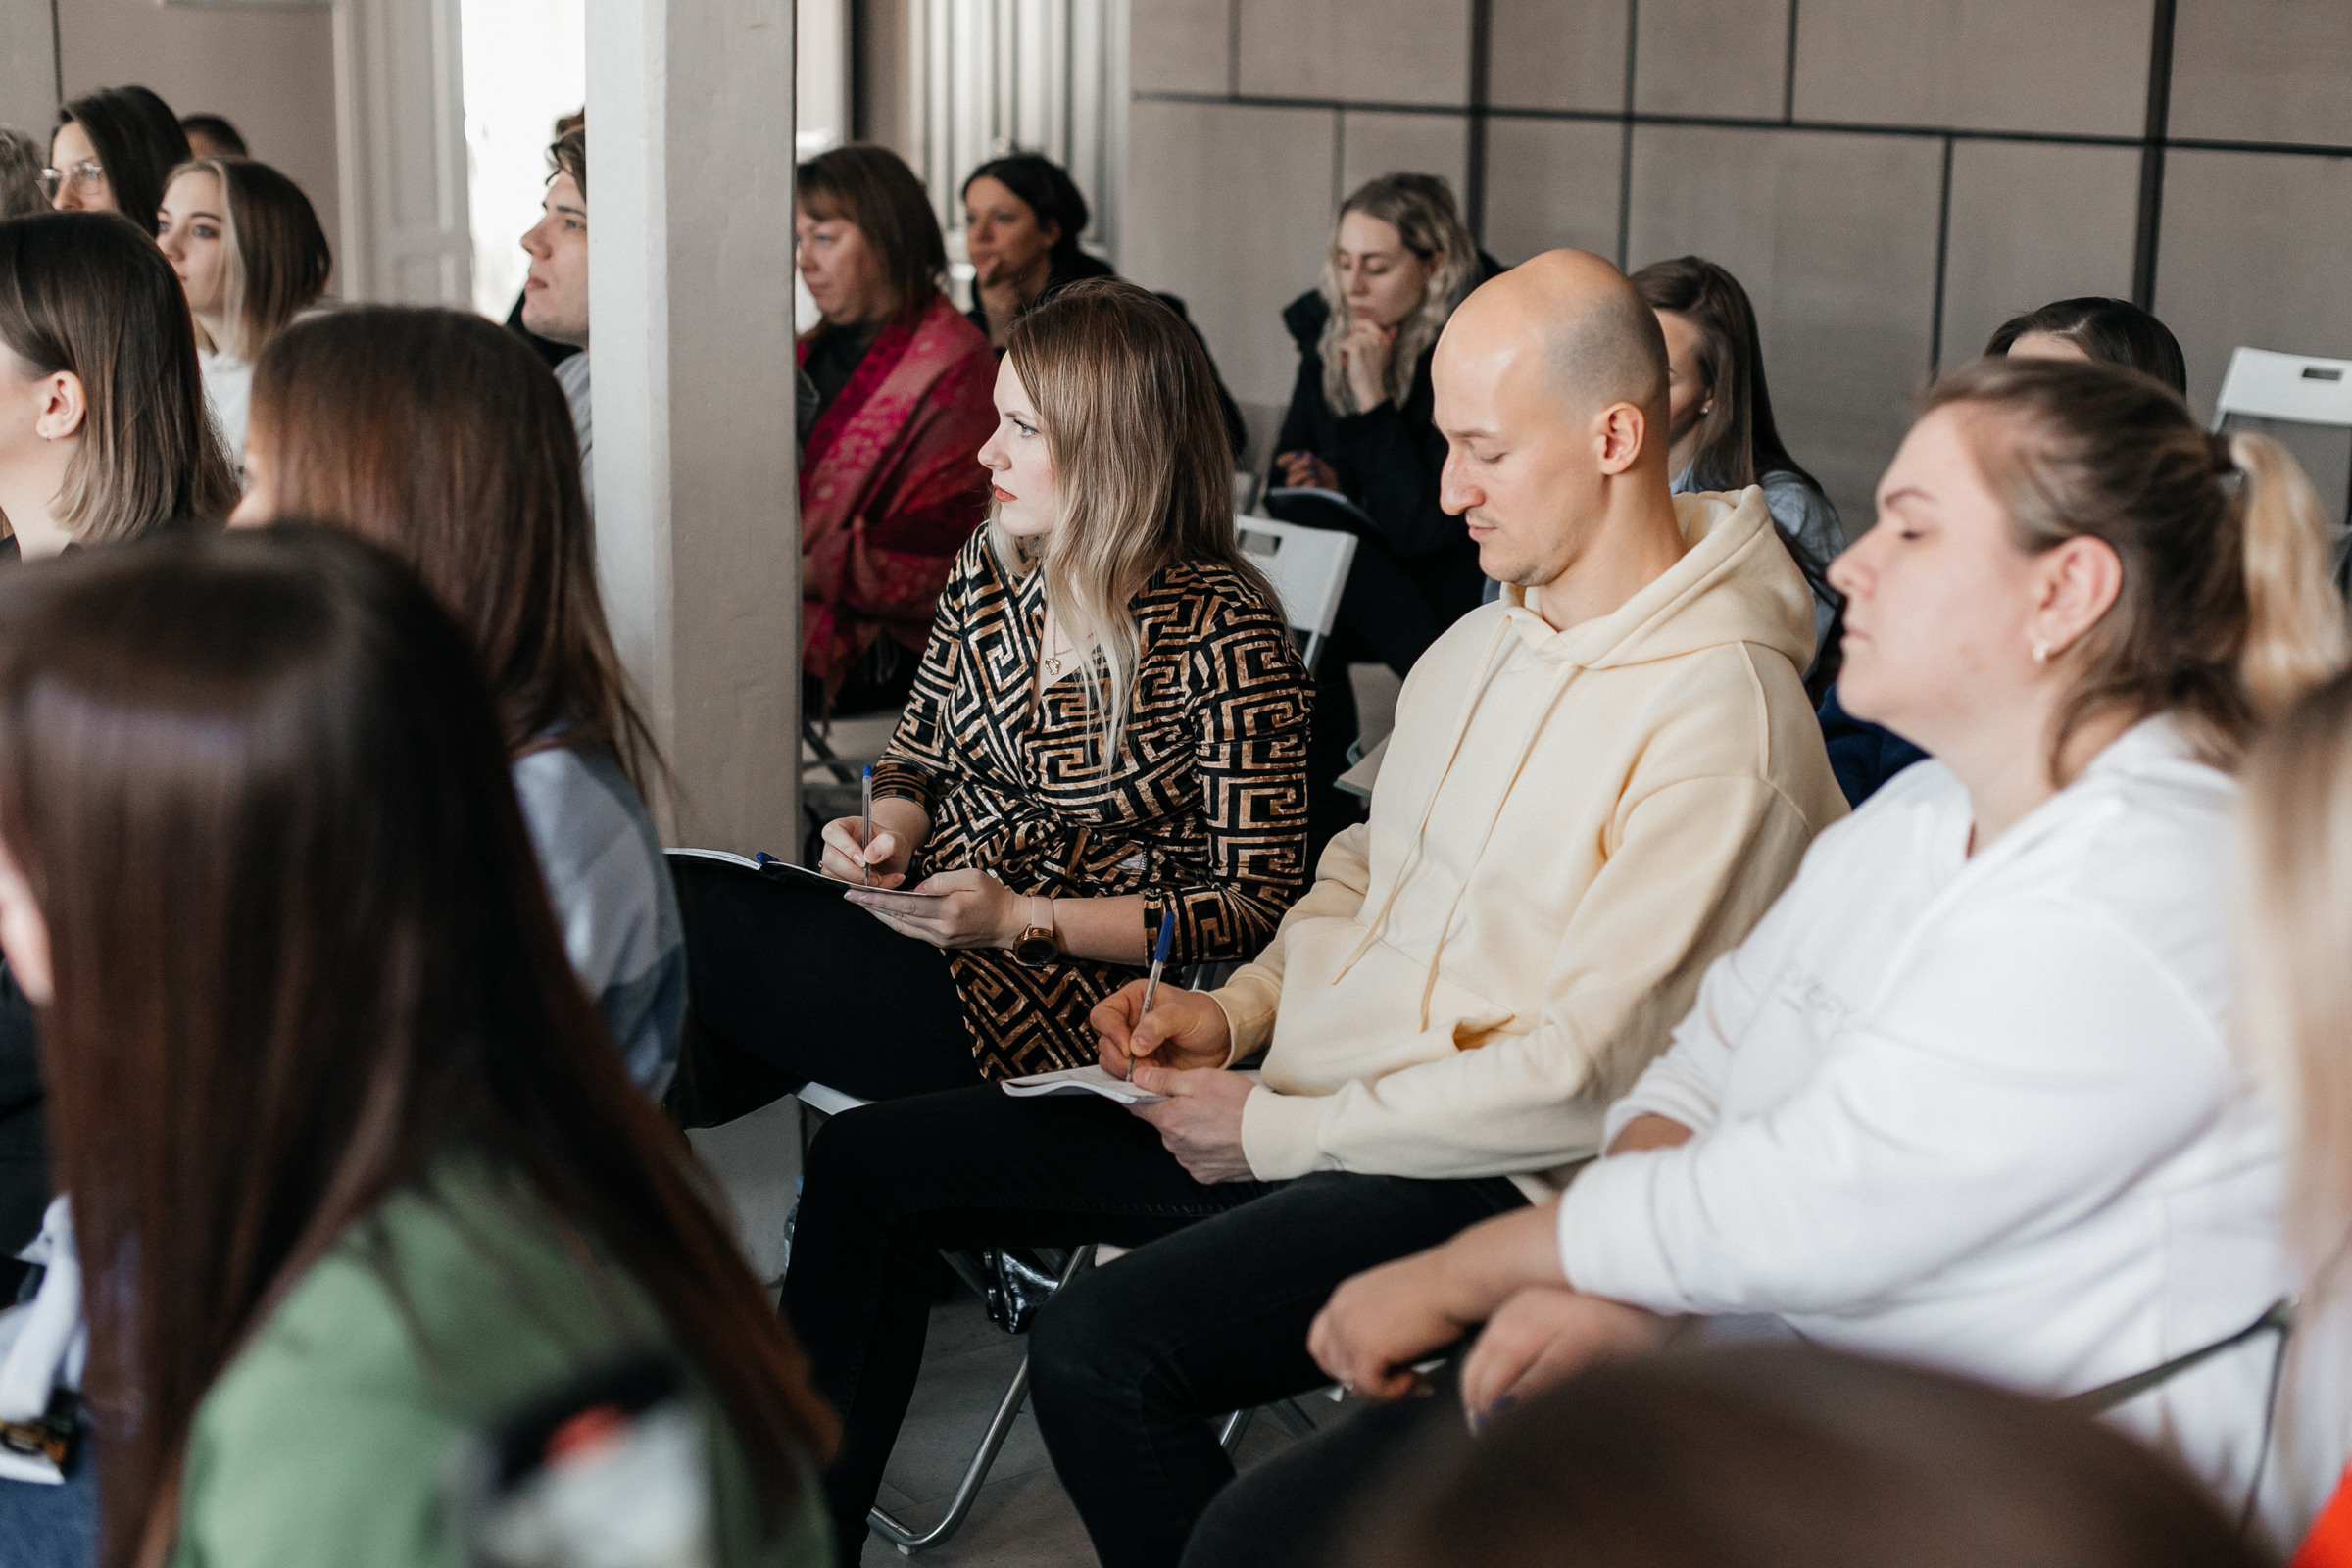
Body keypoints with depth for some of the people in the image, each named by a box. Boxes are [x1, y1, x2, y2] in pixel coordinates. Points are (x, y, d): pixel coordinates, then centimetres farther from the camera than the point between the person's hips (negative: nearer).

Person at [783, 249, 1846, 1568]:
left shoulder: (1723, 715, -18)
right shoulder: (1487, 638, 11)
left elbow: (1587, 1074, -21)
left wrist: (1278, 1130, -15)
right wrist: (1238, 1011, 5)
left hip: (1485, 1173, -9)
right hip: (1297, 1094, 9)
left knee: (1102, 1350, -32)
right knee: (869, 1165, 6)